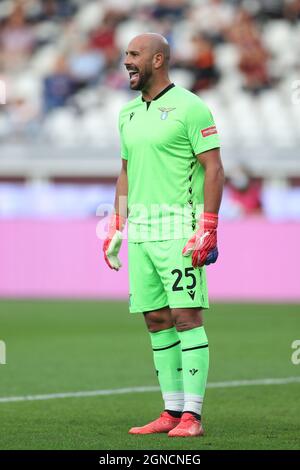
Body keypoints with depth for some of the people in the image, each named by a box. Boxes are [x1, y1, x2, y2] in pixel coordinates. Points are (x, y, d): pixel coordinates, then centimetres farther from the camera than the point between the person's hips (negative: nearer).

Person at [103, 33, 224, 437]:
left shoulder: (189, 108, -8)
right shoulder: (129, 113, 16)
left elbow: (214, 169, -10)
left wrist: (208, 229, -16)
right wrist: (116, 228, 17)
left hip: (179, 229, -8)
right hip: (141, 230, 8)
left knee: (187, 316, -10)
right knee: (156, 320, 7)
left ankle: (192, 415, -10)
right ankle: (172, 412, 12)